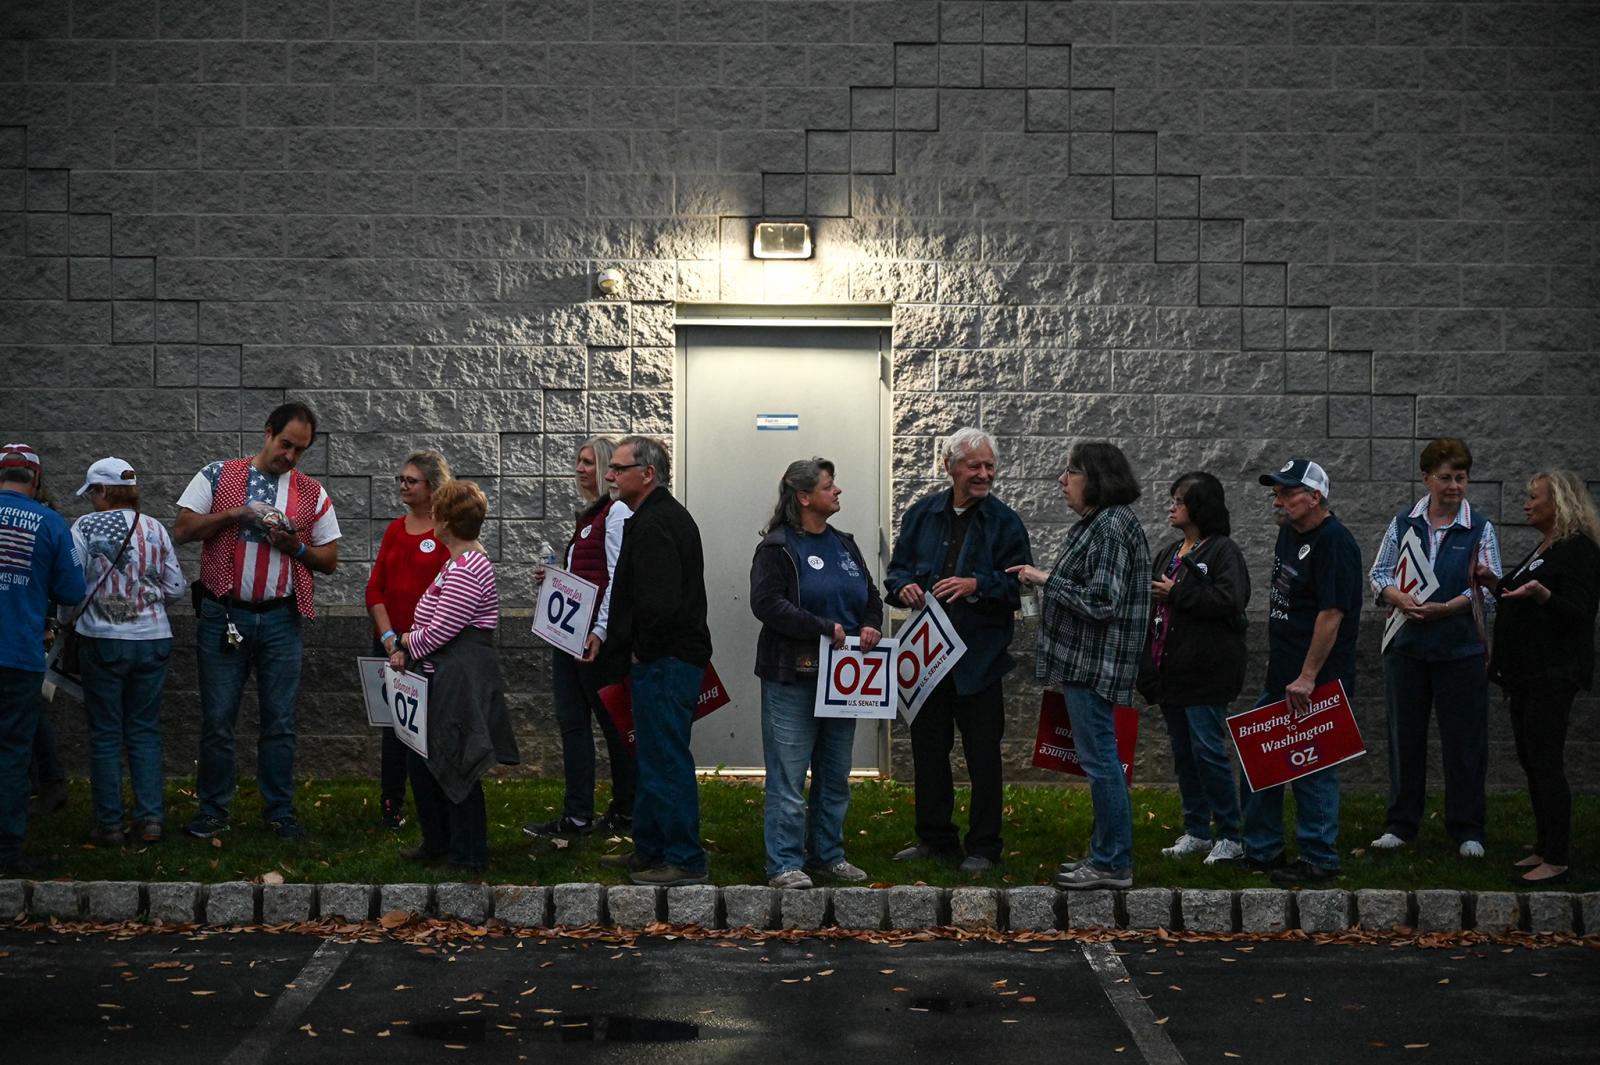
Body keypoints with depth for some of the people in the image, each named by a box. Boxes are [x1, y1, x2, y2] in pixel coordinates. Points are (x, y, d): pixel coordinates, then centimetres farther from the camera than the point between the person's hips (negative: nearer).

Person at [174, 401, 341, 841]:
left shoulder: (312, 494, 7)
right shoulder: (218, 476, 2)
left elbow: (329, 559, 10)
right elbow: (182, 529, -4)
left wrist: (296, 547, -9)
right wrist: (234, 513, -15)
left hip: (280, 619, 2)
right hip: (222, 615, -2)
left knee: (280, 721, 5)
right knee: (217, 718, 2)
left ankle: (279, 810, 14)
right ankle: (213, 810, 12)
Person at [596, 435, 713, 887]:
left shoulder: (654, 525, -18)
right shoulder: (667, 516, 17)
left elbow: (659, 603, -28)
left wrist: (642, 651, -14)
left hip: (664, 662, -11)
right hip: (671, 659, 11)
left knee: (666, 761, -6)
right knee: (654, 757, 19)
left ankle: (685, 861, -1)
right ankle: (649, 851, 29)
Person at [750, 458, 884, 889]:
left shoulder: (844, 545, 15)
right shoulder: (777, 547, -7)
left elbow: (870, 596, 22)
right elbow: (767, 603, -18)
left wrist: (870, 627, 0)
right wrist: (824, 629, -22)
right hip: (792, 677, -7)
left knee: (835, 775, 12)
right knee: (789, 776, -6)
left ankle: (828, 854, 23)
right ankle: (784, 863, -1)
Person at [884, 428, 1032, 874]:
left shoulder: (1004, 521, -3)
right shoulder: (922, 514, 7)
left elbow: (1019, 587, -6)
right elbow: (897, 568, 14)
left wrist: (977, 585, -22)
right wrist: (904, 586, -8)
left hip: (979, 656, -4)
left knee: (983, 755, 1)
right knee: (928, 748, 12)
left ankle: (983, 848, 11)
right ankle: (935, 838, 24)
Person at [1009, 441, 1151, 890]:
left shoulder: (1112, 526, -17)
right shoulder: (1096, 522, 15)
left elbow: (1101, 601, -22)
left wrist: (1046, 580, -15)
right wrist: (1044, 581, 13)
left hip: (1095, 664, -11)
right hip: (1084, 662, 11)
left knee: (1099, 759, -5)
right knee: (1099, 759, 15)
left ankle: (1113, 865, 0)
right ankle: (1105, 854, 23)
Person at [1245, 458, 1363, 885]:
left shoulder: (1333, 542, -17)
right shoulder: (1289, 533, 12)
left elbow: (1331, 615, -22)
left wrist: (1307, 677, -23)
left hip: (1315, 683, -10)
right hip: (1282, 675, 10)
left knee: (1312, 770, -3)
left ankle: (1319, 860, 7)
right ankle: (1261, 850, 24)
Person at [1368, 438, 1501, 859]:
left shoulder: (1480, 529, 0)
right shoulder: (1403, 523, 6)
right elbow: (1379, 573, 8)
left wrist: (1444, 608, -17)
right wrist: (1400, 599, -13)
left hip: (1461, 648, -2)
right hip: (1406, 646, 2)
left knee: (1464, 741, 1)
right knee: (1405, 736, 9)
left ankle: (1467, 831, 12)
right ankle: (1401, 824, 19)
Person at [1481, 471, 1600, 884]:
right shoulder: (1543, 548, 18)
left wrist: (1539, 593, -34)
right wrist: (1494, 583, 14)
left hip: (1553, 675, -10)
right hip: (1527, 672, 10)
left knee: (1546, 762, -9)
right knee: (1531, 761, 12)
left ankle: (1556, 860, -5)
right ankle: (1544, 849, 19)